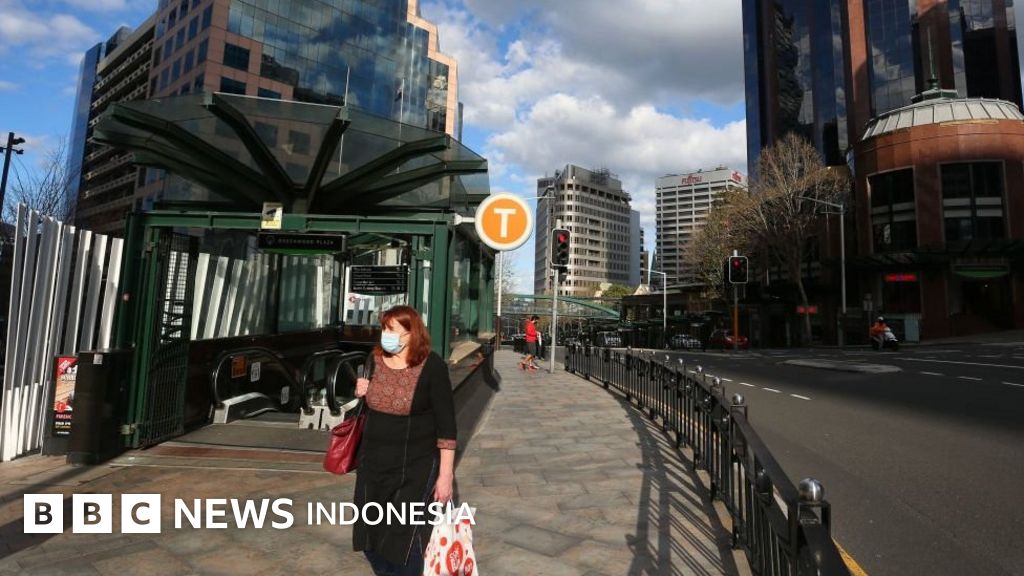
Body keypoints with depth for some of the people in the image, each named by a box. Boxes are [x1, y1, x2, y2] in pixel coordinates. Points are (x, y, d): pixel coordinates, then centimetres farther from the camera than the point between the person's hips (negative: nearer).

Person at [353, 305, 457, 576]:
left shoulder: (432, 366, -17)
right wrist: (362, 392, -5)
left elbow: (446, 424, -14)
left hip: (415, 468, -5)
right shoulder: (374, 360, 0)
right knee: (370, 537, 19)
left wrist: (446, 474, -14)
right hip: (373, 464, 6)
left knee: (404, 543, 6)